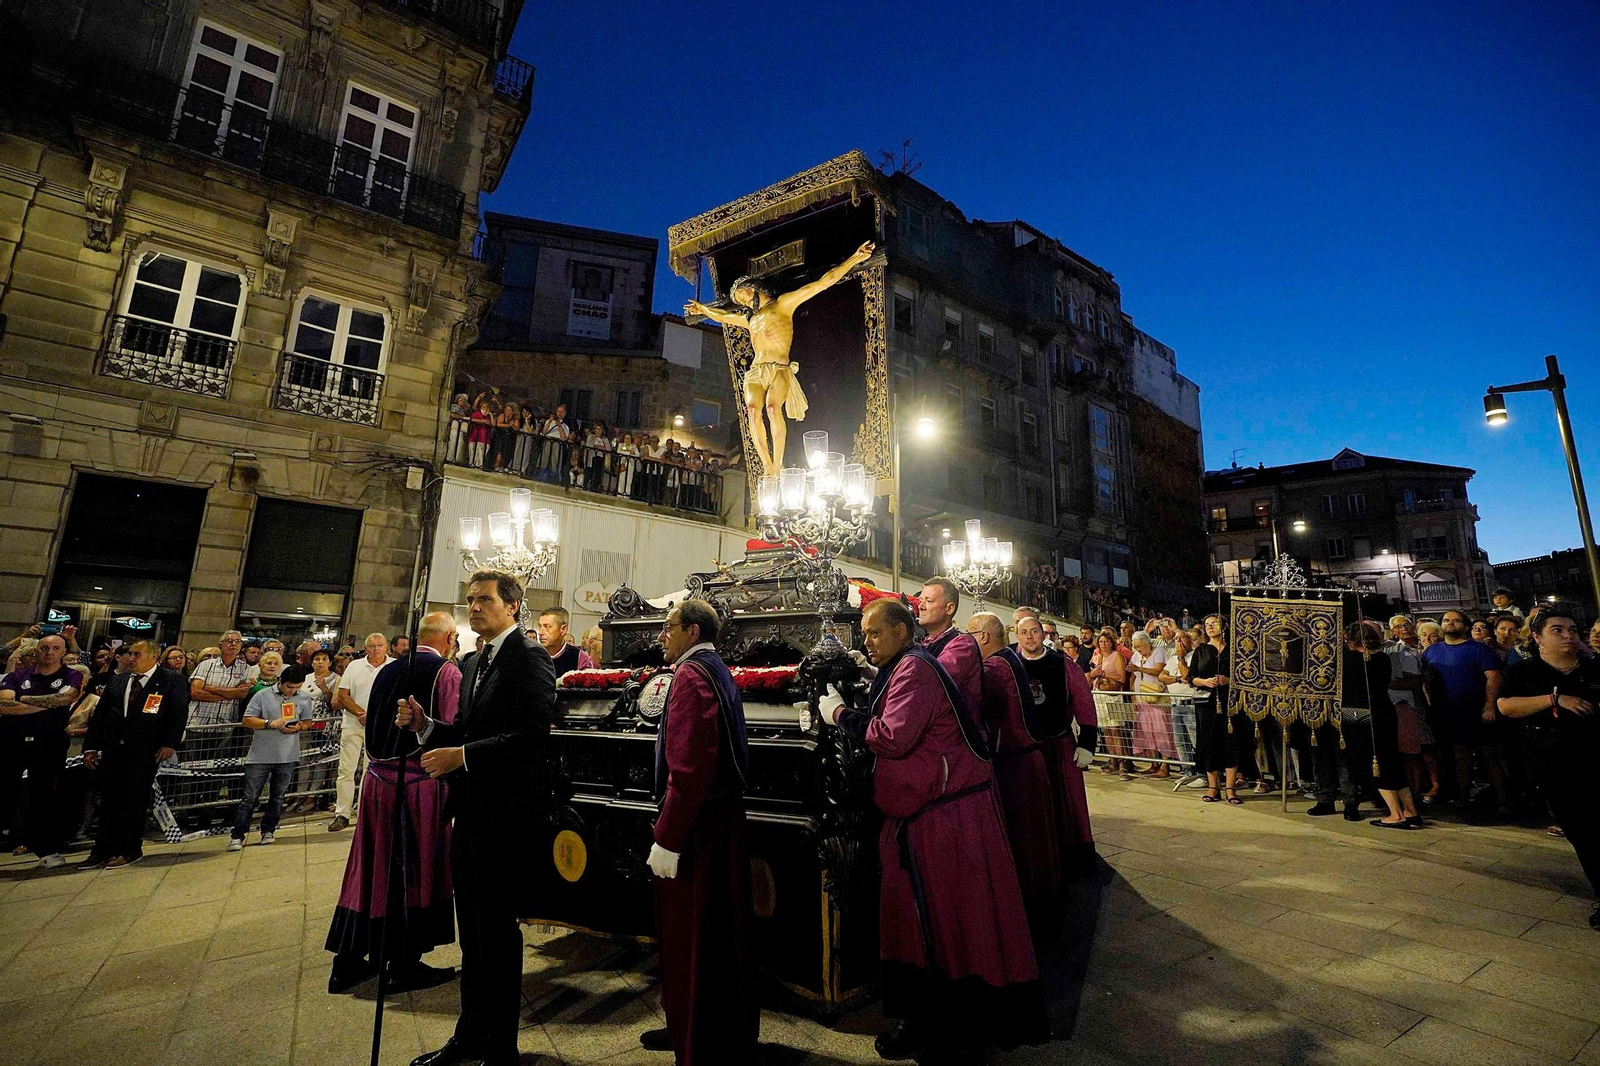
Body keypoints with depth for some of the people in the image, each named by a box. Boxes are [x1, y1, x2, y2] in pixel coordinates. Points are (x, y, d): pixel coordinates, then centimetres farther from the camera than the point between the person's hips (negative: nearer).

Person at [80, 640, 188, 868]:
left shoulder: (172, 680, -2)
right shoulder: (118, 681, 14)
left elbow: (180, 713, -7)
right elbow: (99, 716, 16)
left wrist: (170, 743, -14)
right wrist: (90, 747, 9)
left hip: (145, 752, -5)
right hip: (112, 750, 5)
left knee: (134, 800, 0)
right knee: (108, 800, 9)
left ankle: (130, 849, 11)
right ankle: (103, 851, 19)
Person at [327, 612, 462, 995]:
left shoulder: (387, 670, 10)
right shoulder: (447, 672, -11)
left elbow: (370, 724, 16)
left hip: (378, 777, 6)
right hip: (420, 782, -6)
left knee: (374, 866, 17)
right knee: (415, 869, 6)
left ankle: (349, 962, 27)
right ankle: (404, 965, 16)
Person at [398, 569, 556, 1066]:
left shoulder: (529, 657, -15)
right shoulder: (472, 663, 13)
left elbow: (534, 735, -24)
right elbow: (469, 731, 16)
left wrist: (463, 755, -22)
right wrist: (424, 723, 0)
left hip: (506, 815, -9)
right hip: (469, 812, 9)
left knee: (498, 931, 7)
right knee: (472, 931, 22)